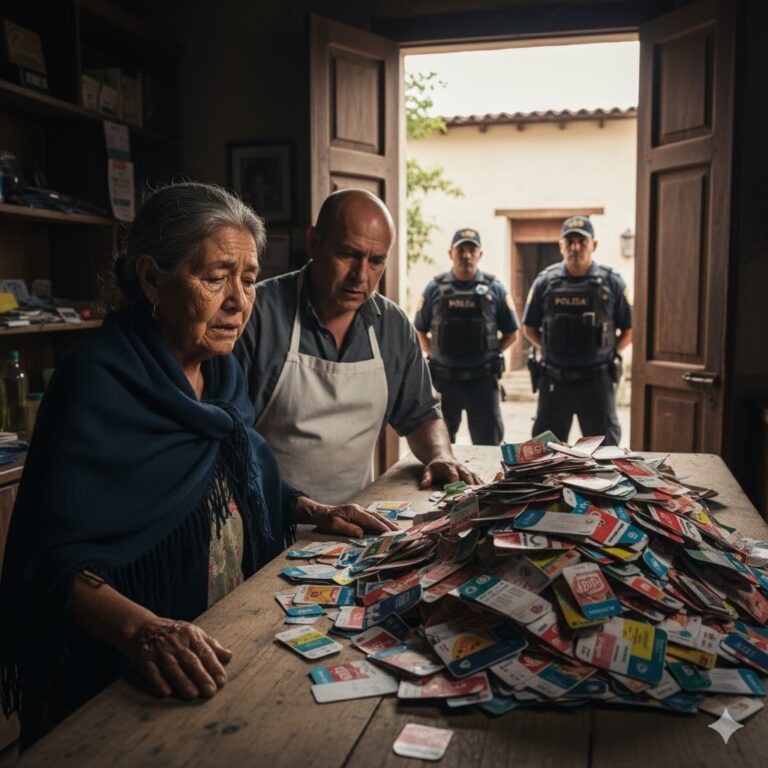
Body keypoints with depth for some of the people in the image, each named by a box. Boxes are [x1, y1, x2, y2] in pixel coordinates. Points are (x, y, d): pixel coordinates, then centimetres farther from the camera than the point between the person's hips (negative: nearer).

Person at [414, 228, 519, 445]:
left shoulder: (494, 289, 1)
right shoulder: (435, 289, 2)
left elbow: (511, 334, 8)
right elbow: (420, 331, 11)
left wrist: (490, 354, 1)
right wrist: (435, 355, 2)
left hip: (483, 380, -1)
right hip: (444, 379, 1)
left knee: (488, 444, 6)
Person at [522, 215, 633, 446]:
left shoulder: (612, 283, -1)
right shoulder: (545, 282, 1)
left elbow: (629, 330, 5)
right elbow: (529, 328, 9)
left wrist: (607, 353, -3)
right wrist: (552, 351, 1)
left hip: (597, 380, -1)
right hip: (554, 381, 1)